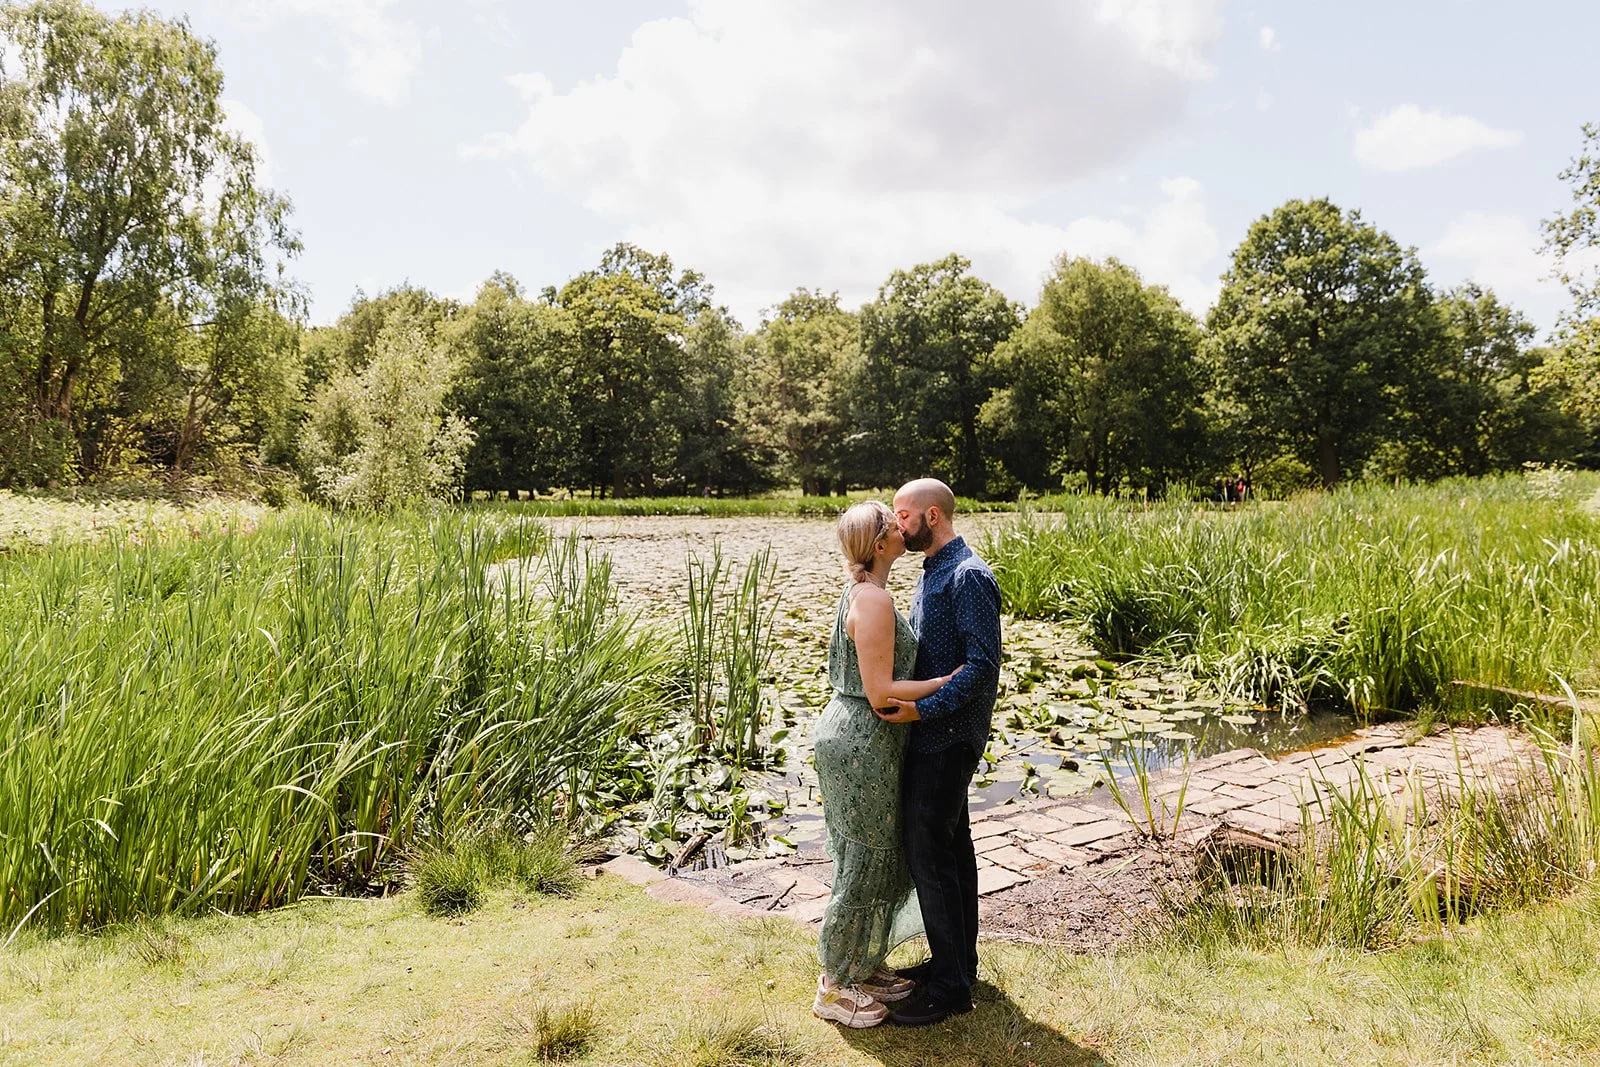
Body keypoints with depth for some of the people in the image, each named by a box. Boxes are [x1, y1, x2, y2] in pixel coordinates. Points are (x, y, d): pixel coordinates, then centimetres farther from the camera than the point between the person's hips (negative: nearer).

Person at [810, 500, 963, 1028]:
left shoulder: (862, 593, 10)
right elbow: (881, 694, -23)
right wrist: (950, 680, -16)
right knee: (863, 865, 4)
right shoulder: (874, 600, -21)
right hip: (862, 744, -10)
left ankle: (864, 968, 35)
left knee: (881, 858, 20)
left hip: (858, 739, 10)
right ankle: (834, 989, 20)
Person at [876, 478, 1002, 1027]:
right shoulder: (932, 572, 13)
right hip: (934, 735, 10)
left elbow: (983, 665, -23)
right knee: (951, 848, 17)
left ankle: (950, 985, 8)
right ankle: (957, 959, 30)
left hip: (947, 739, -10)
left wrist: (923, 709, -25)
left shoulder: (969, 576, -17)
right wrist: (899, 695, 13)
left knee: (930, 855, -4)